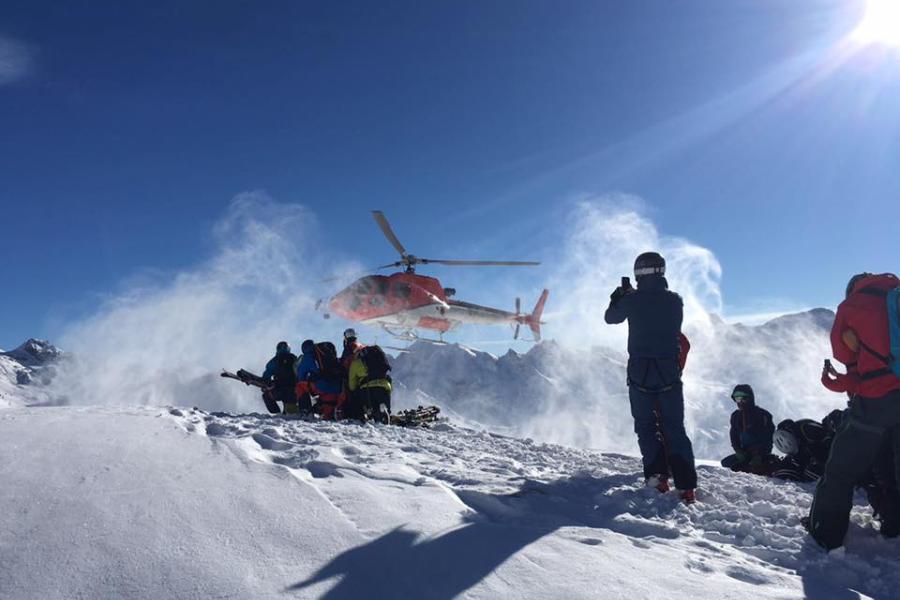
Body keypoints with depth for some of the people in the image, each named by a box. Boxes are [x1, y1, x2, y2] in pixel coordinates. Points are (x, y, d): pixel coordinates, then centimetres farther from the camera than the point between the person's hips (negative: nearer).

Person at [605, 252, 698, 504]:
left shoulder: (633, 300, -8)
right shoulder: (675, 301, -2)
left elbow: (611, 317, 9)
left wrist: (620, 294, 26)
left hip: (640, 373, -2)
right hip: (670, 374, 2)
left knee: (646, 426, 13)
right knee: (675, 429, 8)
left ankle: (657, 475, 4)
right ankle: (686, 485, 2)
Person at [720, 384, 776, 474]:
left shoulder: (762, 415, -7)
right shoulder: (735, 416, 9)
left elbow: (768, 437, -9)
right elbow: (734, 437, 11)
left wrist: (759, 456, -19)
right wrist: (739, 452, -7)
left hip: (762, 453, -6)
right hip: (745, 453, 6)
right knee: (725, 462, -13)